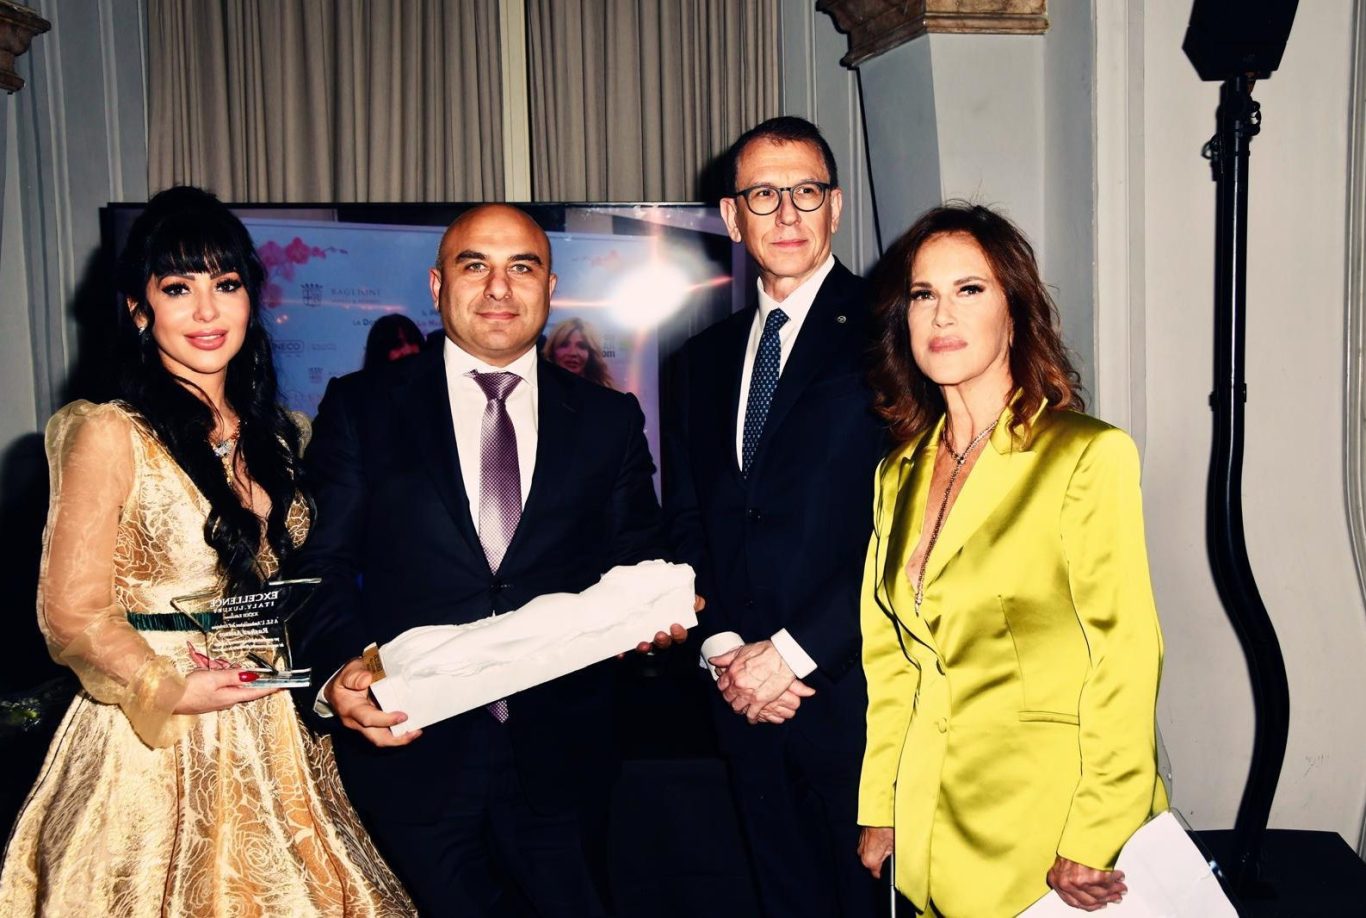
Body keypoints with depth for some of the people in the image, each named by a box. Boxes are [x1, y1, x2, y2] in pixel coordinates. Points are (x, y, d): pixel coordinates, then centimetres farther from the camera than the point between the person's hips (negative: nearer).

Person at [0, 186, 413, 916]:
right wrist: (169, 690, -22)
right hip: (153, 742, -5)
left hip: (272, 737, 5)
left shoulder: (274, 438, 8)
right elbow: (72, 614, -11)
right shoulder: (109, 437, -10)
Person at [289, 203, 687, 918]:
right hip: (408, 749, -1)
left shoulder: (610, 420, 7)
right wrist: (337, 674, -19)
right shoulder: (359, 408, 3)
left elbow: (637, 567, 7)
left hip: (560, 760, 2)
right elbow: (322, 565, -2)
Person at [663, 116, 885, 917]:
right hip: (745, 694, 5)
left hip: (855, 689, -5)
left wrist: (794, 651, -13)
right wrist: (723, 648, -1)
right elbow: (687, 520, 14)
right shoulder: (707, 356, 14)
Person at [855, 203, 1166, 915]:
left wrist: (1092, 848, -16)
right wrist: (879, 810, 6)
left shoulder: (1088, 456, -11)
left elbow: (1125, 659, -14)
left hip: (1044, 823, -5)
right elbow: (889, 656, 10)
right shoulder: (899, 472, 7)